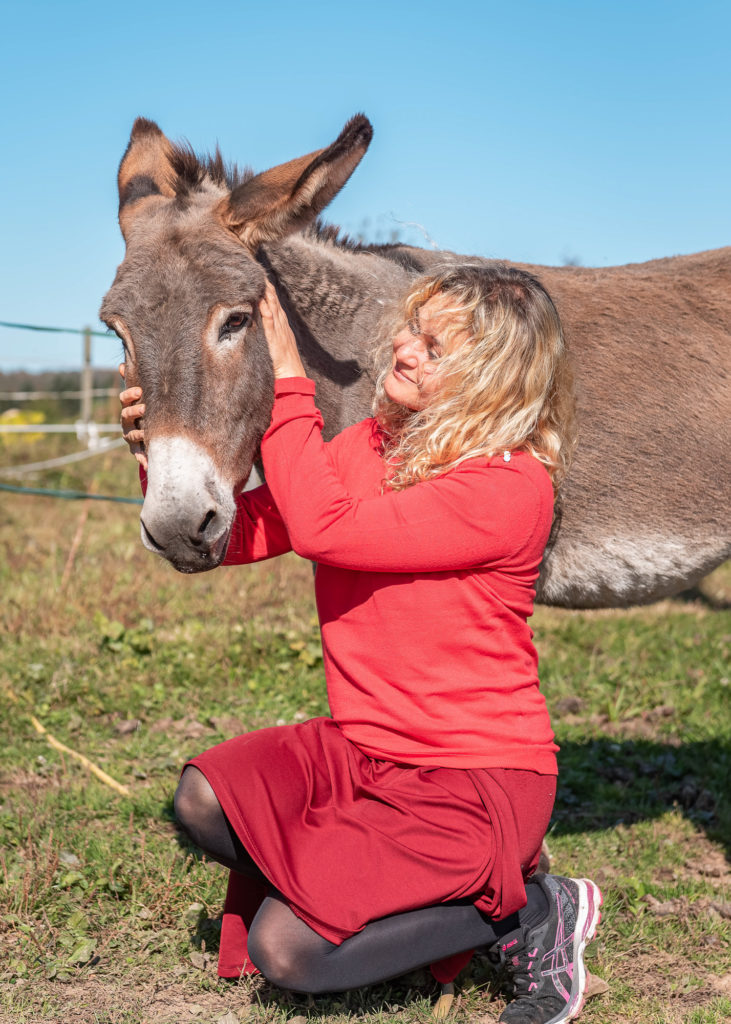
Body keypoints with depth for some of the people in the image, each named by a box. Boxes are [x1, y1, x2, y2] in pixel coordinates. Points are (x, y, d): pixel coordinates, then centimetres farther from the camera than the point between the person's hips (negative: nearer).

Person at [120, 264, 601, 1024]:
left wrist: (285, 384, -21)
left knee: (284, 951, -16)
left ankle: (528, 911, 2)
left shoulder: (512, 485, -21)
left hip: (476, 777, -7)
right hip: (363, 750, 7)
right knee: (204, 801, -15)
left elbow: (323, 528, -28)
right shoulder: (366, 448, 4)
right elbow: (236, 533, -1)